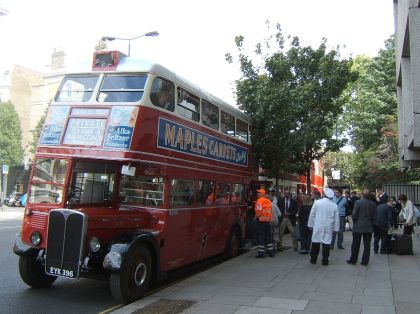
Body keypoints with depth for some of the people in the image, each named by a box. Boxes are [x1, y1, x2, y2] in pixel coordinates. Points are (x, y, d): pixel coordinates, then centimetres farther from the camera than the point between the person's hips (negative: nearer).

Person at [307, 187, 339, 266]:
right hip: (328, 227, 0)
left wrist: (311, 225, 9)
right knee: (326, 243, 3)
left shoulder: (317, 202, -5)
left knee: (315, 242, 9)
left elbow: (312, 215, 0)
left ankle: (313, 259, 17)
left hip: (318, 227, 0)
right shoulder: (334, 205, -1)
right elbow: (336, 218, 3)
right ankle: (325, 261, 6)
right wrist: (336, 228, 11)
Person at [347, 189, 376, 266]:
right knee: (367, 245, 9)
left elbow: (354, 215, -11)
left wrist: (355, 222, 7)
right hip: (369, 227, 3)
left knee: (355, 245, 7)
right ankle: (365, 261, 12)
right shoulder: (373, 204, -1)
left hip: (358, 226, -3)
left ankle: (353, 260, 14)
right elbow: (374, 216, 2)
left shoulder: (358, 202, -12)